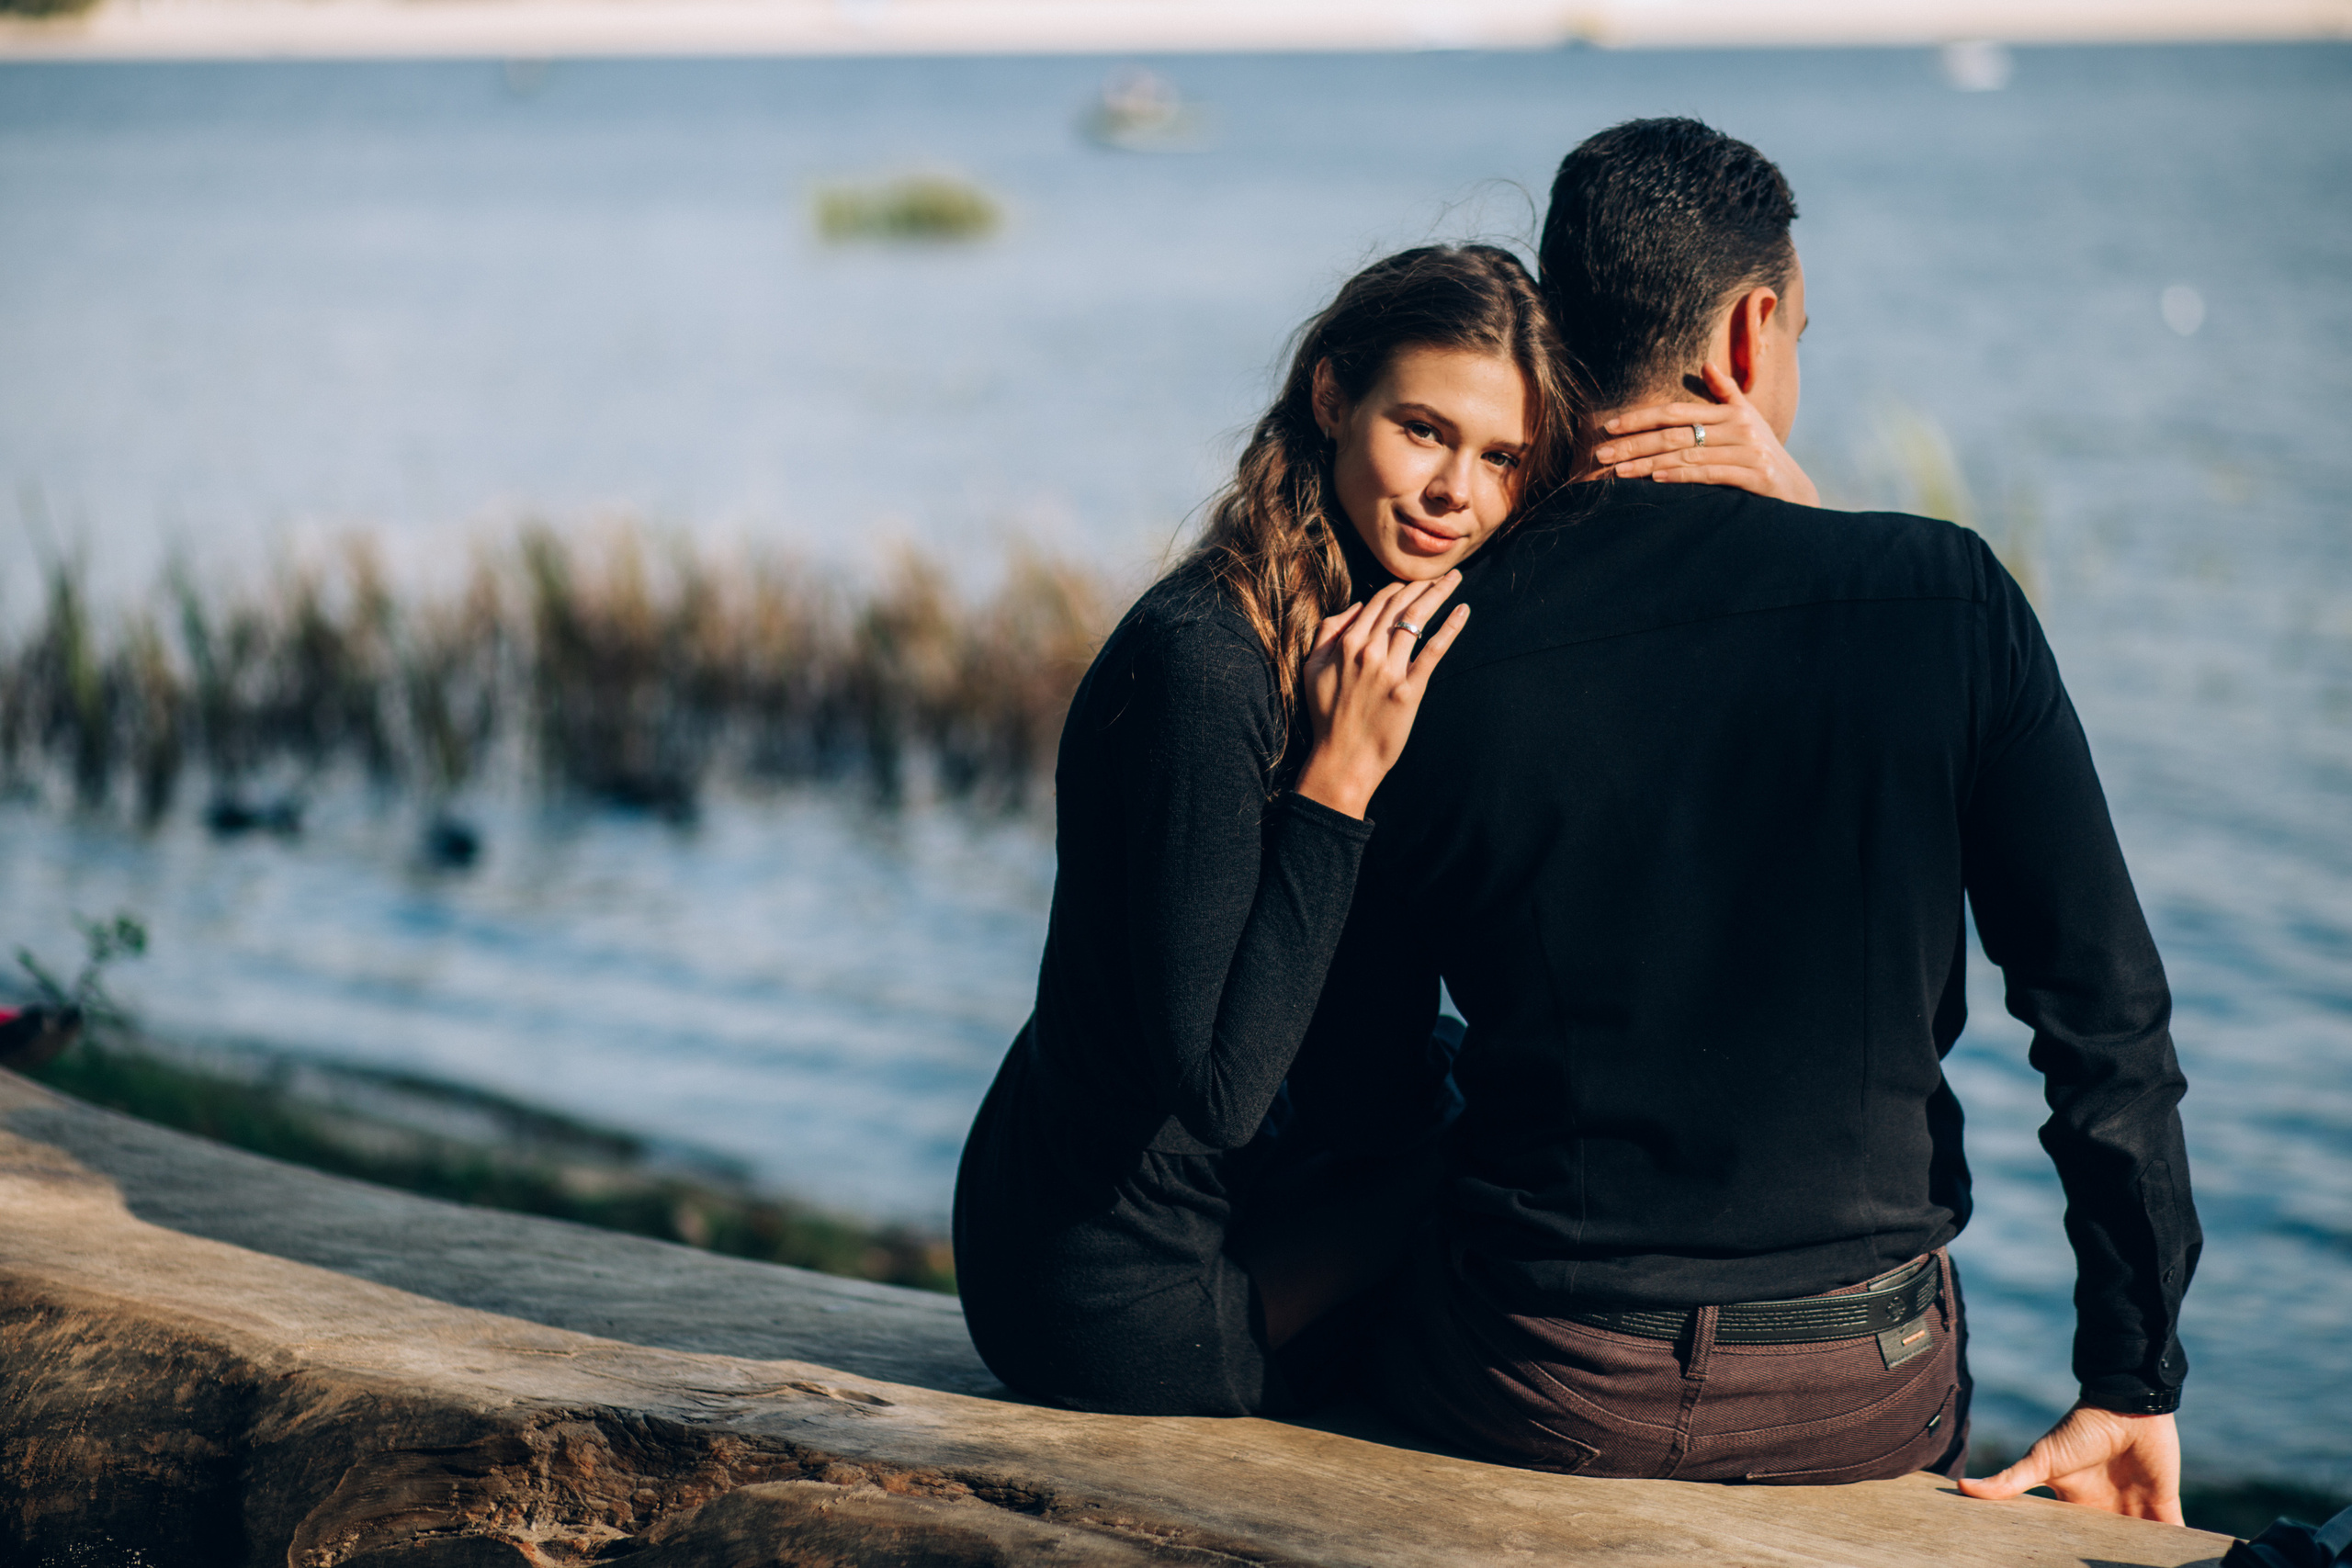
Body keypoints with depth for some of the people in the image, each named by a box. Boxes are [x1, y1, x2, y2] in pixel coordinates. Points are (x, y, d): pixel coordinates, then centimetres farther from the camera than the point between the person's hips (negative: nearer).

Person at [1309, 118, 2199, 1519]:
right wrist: (2135, 1382, 0)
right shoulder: (1944, 600, -9)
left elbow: (1341, 1069, 2)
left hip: (1537, 1403, 0)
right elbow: (2108, 1014, -8)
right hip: (1870, 1404, 0)